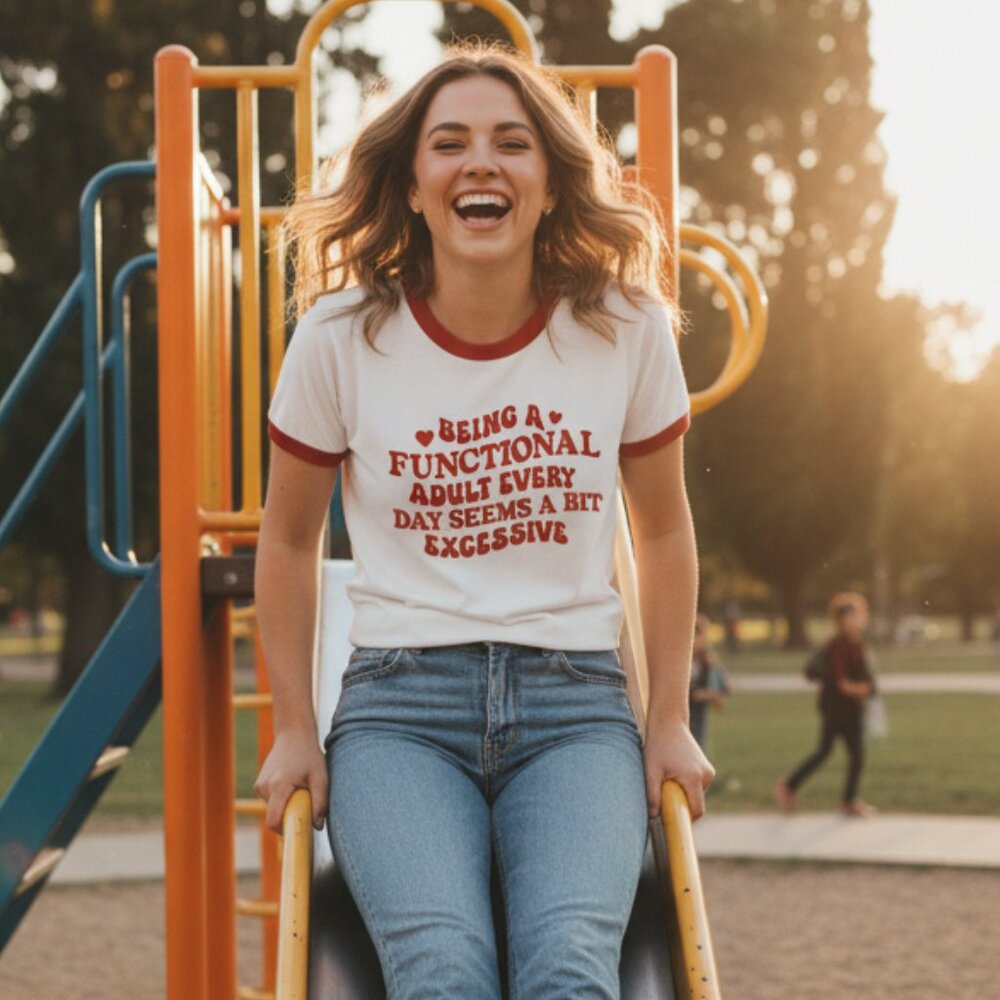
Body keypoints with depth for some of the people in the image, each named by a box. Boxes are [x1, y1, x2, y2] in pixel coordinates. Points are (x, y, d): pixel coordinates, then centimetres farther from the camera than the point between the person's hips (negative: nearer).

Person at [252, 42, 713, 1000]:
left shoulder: (626, 328, 3)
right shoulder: (342, 336, 0)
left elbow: (664, 531, 16)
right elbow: (288, 540, 13)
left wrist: (670, 721, 13)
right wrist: (294, 730, 11)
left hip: (576, 701, 1)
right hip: (400, 702, -1)